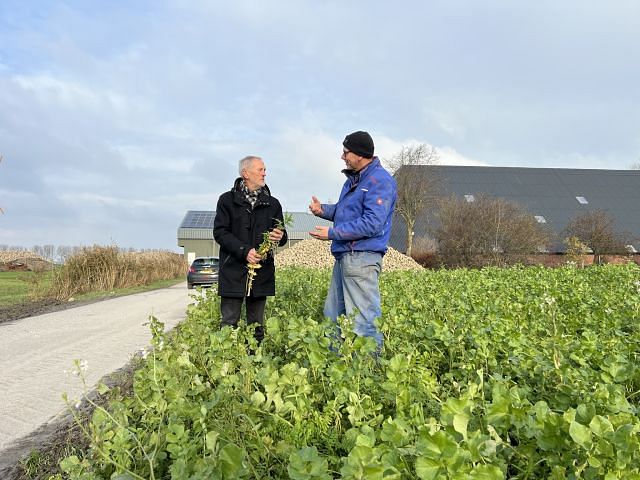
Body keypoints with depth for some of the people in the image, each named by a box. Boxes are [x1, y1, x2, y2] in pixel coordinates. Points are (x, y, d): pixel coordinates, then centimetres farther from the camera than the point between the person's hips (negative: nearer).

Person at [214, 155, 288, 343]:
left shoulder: (272, 203, 13)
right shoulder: (227, 200, 3)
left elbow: (281, 236, 15)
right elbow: (220, 232, -4)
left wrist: (280, 237, -11)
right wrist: (245, 251, -17)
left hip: (262, 272, 3)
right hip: (233, 271, -3)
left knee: (257, 325, 8)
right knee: (229, 323, -2)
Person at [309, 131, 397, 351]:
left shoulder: (380, 181, -14)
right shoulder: (354, 178, 17)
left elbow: (372, 224, -22)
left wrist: (333, 233, -17)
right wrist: (323, 210, 8)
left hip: (362, 259, -10)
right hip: (344, 257, 10)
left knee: (363, 322, -5)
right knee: (332, 317, 17)